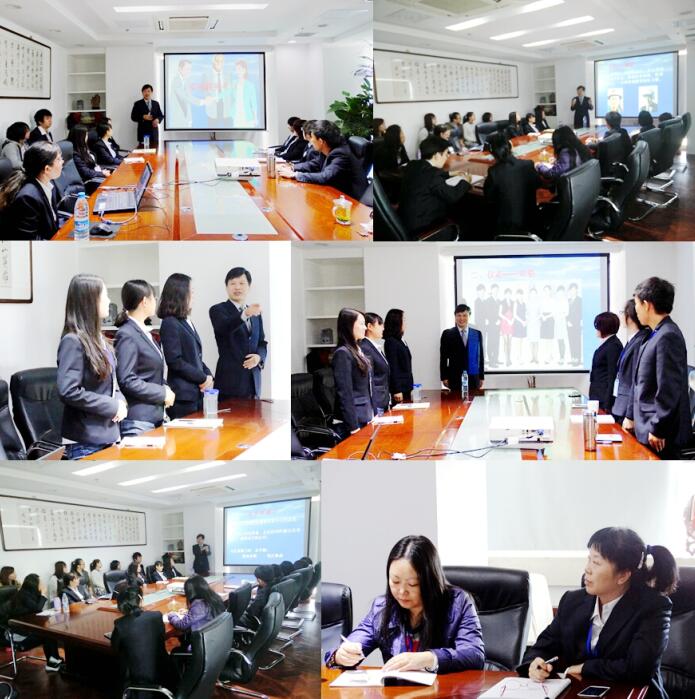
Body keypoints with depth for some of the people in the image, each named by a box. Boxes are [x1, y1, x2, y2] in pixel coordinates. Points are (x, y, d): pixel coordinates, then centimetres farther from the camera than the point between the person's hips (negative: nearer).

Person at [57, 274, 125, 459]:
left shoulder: (98, 339, 11)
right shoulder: (73, 341, -16)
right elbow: (68, 391, -23)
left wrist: (119, 402, 0)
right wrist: (113, 406, -17)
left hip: (107, 434, 9)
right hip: (85, 442, -9)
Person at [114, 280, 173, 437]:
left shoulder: (144, 332, 13)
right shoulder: (126, 335, -14)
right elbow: (126, 380, -19)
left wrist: (165, 388, 3)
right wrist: (163, 393, -13)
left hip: (155, 415, 9)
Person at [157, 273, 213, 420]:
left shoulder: (187, 322, 17)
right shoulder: (170, 324, -10)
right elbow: (175, 361, -16)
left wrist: (208, 375, 3)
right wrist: (203, 378, -11)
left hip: (197, 392, 8)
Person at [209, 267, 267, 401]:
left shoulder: (256, 313, 17)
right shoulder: (218, 310, -2)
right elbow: (224, 327, -23)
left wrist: (259, 356, -4)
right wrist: (245, 314, -42)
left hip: (253, 380, 5)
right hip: (230, 380, -5)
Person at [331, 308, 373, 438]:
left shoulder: (358, 350, 13)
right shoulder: (342, 354, -14)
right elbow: (344, 393, -18)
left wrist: (372, 413, 15)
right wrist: (353, 426, -20)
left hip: (366, 416, 8)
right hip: (354, 419, -8)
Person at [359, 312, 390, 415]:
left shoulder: (377, 347, 15)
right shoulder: (365, 348, -14)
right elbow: (369, 382, -17)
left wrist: (388, 401, 17)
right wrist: (374, 411, -19)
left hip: (384, 402, 9)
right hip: (375, 402, -9)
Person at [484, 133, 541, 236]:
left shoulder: (494, 172, -19)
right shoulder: (527, 165, -10)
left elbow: (489, 199, -7)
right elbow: (537, 184, 10)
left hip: (505, 227, -3)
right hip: (529, 222, 4)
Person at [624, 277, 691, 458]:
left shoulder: (668, 337, -18)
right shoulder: (656, 335, 12)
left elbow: (669, 389, -21)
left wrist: (658, 430, -18)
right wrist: (631, 416, 20)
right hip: (646, 427, 9)